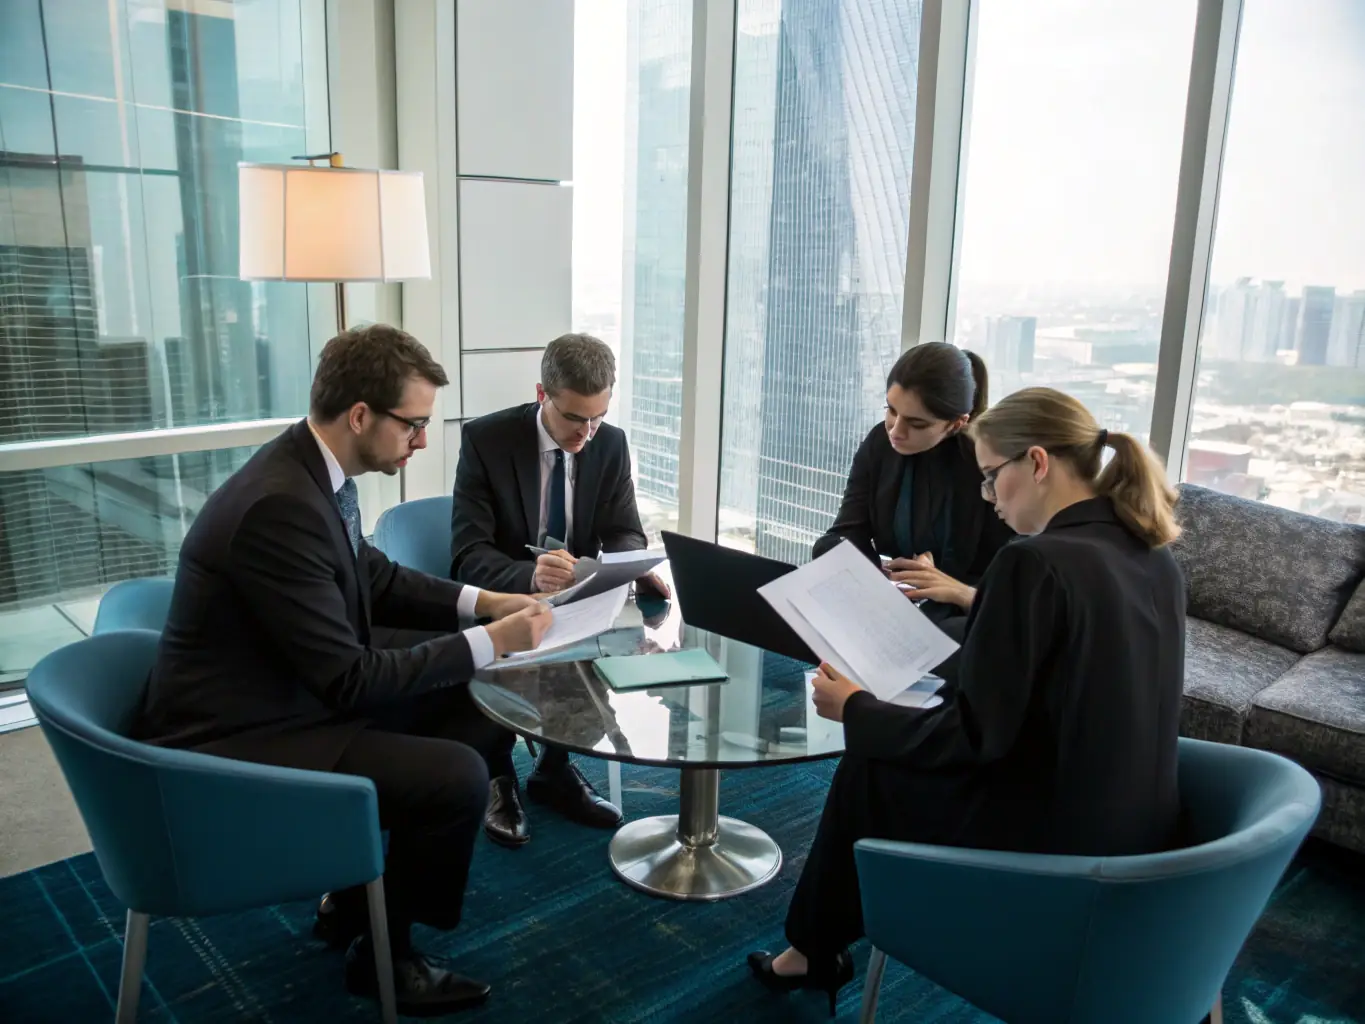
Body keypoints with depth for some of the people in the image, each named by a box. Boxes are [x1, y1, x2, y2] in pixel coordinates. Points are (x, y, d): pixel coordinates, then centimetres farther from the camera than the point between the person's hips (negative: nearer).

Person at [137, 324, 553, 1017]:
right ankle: (382, 953, 7)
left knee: (479, 717, 6)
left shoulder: (311, 471, 0)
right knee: (456, 774, -21)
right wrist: (489, 642, -19)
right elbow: (351, 680, -26)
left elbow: (378, 582, 15)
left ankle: (358, 897, 20)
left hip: (294, 698, 10)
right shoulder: (281, 506, -29)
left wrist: (484, 601, 2)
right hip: (239, 743, -10)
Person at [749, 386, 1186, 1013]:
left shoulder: (1034, 562, -23)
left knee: (864, 771, 15)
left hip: (1053, 842, -8)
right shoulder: (1156, 562, 3)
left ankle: (814, 952, 37)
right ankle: (822, 946, 36)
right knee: (889, 750, 21)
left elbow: (974, 736, -21)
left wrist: (855, 710, -7)